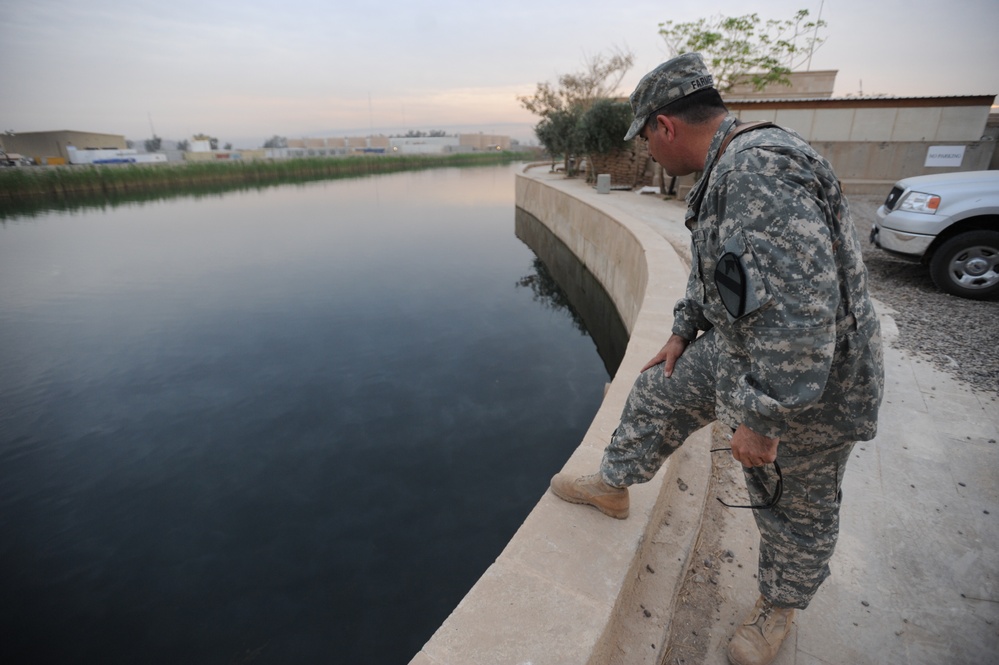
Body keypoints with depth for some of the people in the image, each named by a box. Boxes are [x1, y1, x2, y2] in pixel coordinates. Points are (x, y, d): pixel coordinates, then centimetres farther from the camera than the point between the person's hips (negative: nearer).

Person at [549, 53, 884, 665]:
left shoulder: (762, 172, -31)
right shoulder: (733, 167, 4)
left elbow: (798, 310, -36)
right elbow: (715, 268, 15)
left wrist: (760, 418, -28)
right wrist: (684, 333, 18)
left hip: (807, 382, -9)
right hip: (738, 347, 9)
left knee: (795, 509, 14)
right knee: (658, 393, 16)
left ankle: (780, 606, 41)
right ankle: (613, 487, 38)